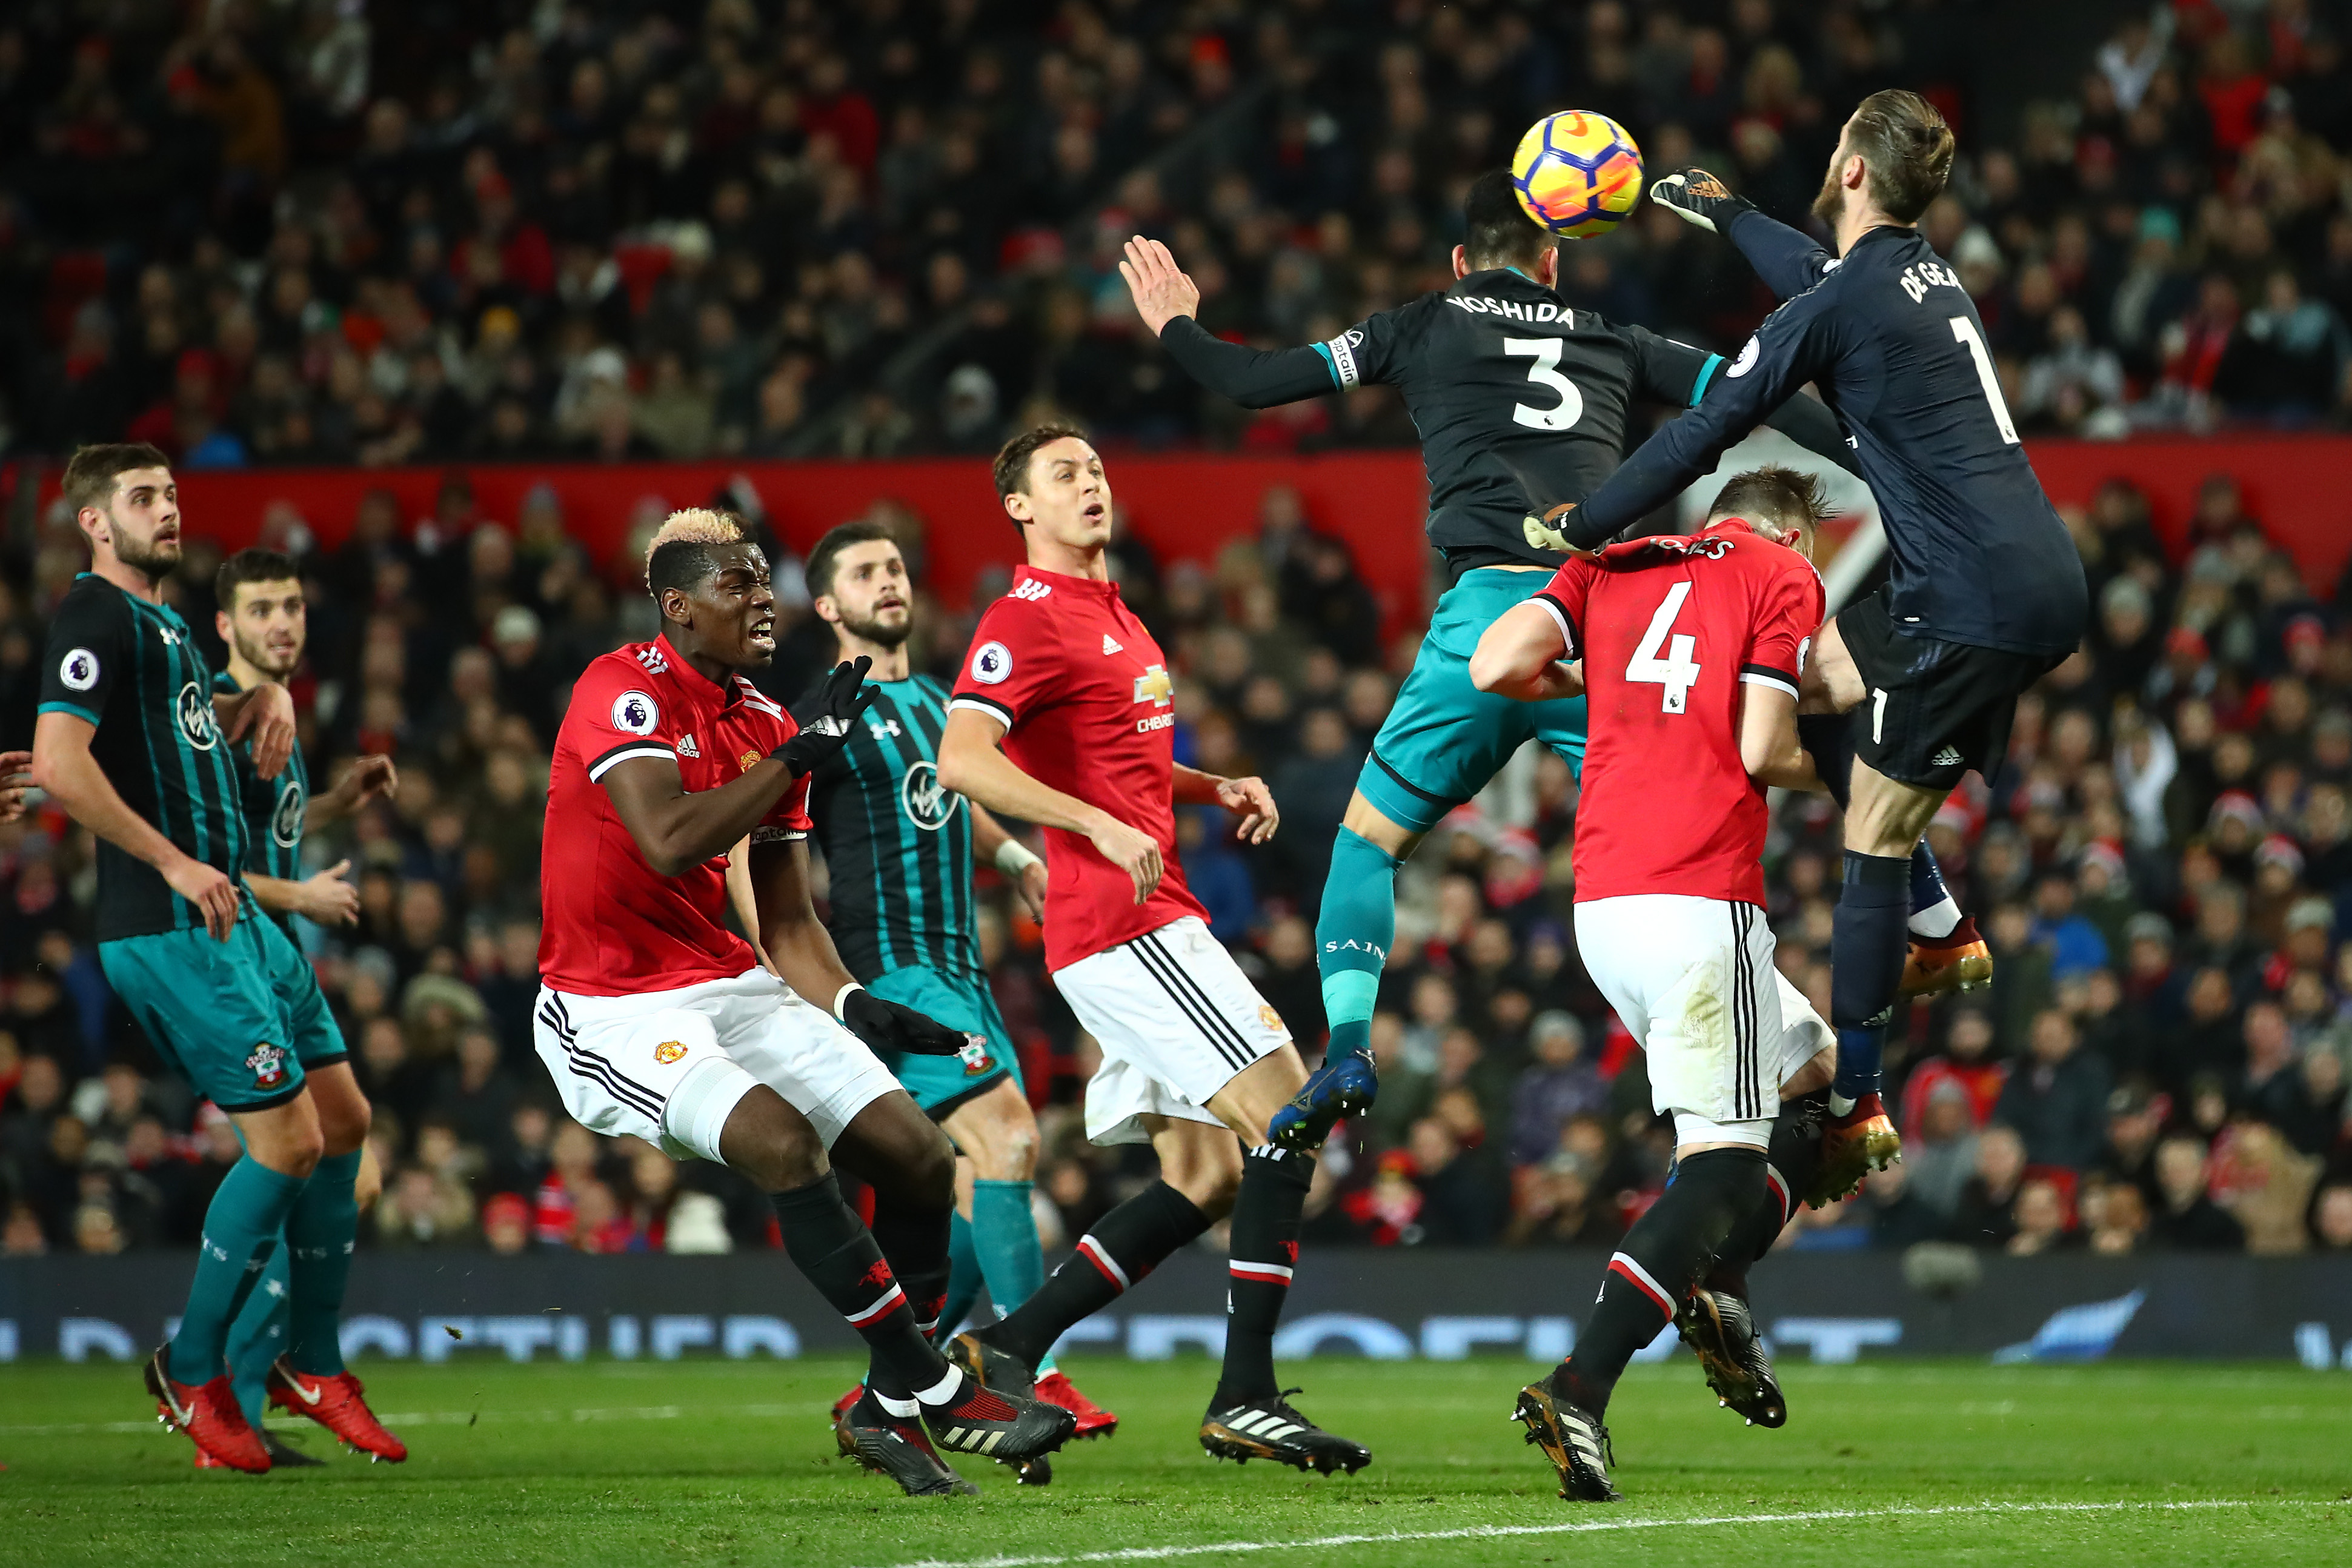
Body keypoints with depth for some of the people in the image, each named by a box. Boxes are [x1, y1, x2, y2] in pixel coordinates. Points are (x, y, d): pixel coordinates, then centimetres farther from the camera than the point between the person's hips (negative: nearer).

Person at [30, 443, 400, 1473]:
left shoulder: (162, 620, 19)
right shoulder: (95, 618, -10)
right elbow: (58, 763, -23)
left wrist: (267, 698, 17)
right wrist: (173, 864, -21)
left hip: (231, 914, 10)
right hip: (169, 930, -10)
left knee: (342, 1118, 10)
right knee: (288, 1139, -11)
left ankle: (313, 1362, 20)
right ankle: (191, 1373, 2)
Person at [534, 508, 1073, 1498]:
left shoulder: (767, 729, 10)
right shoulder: (624, 691, -14)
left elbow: (786, 921, 13)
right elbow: (668, 842, -29)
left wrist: (852, 1005, -6)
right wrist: (798, 755, -22)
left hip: (734, 989, 8)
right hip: (614, 1010, -8)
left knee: (918, 1156, -1)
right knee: (783, 1141, -29)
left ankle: (889, 1411, 13)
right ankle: (938, 1391, -20)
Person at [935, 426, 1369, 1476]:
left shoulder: (1114, 616, 21)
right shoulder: (1027, 619, -9)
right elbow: (964, 761, -22)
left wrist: (1220, 789, 16)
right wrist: (1102, 827, -29)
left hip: (1152, 927, 10)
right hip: (1125, 924, -10)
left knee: (1207, 1175, 9)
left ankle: (1008, 1349, 10)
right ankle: (1246, 1397, -13)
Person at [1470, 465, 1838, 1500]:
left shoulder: (1612, 565, 18)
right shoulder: (1785, 578, 4)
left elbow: (1495, 664, 3)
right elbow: (1761, 750, -6)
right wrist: (1830, 768, 16)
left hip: (1601, 905, 7)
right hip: (1702, 901, -7)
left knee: (1814, 1070, 24)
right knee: (1723, 1161, -6)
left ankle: (1715, 1291, 7)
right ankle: (1579, 1389, -21)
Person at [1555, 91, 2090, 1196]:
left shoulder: (1841, 305, -10)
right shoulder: (1926, 276, 15)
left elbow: (1704, 432, -6)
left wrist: (1580, 529, 6)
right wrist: (1722, 214, 56)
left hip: (1977, 605, -9)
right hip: (2042, 580, 9)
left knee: (1873, 838, -2)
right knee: (1808, 664, 22)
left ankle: (1856, 1109, -2)